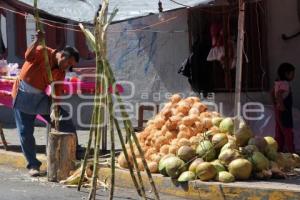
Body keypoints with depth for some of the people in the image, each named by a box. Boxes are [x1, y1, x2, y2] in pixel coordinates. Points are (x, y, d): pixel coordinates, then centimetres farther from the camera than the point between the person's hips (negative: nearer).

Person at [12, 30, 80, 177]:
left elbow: (57, 91, -7)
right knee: (25, 133, -5)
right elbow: (28, 56, -32)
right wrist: (37, 41, -43)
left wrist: (55, 108, -22)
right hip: (23, 97, -5)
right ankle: (33, 165, 8)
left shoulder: (60, 73, 1)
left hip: (40, 98, 5)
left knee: (66, 122, 0)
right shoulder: (43, 52, -13)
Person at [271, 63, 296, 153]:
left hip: (279, 110, 9)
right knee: (288, 132, -5)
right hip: (284, 111, -9)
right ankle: (291, 152, -4)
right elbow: (278, 94, -35)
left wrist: (275, 104, 24)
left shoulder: (278, 82, 9)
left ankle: (279, 149, 18)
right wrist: (281, 105, -27)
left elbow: (273, 93, 22)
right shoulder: (285, 83, -20)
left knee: (279, 132, 13)